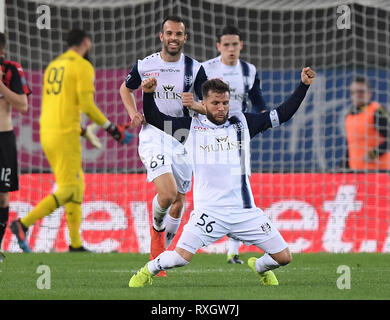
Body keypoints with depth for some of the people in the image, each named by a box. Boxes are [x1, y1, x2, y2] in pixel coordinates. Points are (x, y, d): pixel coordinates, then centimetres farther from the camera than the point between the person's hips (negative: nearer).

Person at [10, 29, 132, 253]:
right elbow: (87, 105, -15)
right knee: (68, 190, -8)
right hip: (66, 134, -9)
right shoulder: (83, 66, -6)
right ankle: (23, 224, -22)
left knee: (78, 184, 15)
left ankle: (76, 244, 12)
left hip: (46, 132, 9)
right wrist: (112, 128, -6)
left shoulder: (53, 65, 18)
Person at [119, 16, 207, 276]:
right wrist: (133, 113, 2)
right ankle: (157, 227, 11)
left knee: (179, 203, 7)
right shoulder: (144, 65, 1)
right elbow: (126, 89, 20)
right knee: (168, 193, -23)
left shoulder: (195, 69, 1)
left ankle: (159, 255, 27)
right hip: (153, 135, -3)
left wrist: (196, 105, -20)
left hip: (182, 138, 3)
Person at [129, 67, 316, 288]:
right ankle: (148, 271, 13)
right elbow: (155, 119, 4)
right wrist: (148, 94, -13)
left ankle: (260, 268, 36)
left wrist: (304, 86, 5)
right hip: (209, 210, -3)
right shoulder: (191, 126, 5)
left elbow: (283, 114, 12)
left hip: (245, 211, 3)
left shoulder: (243, 124, 9)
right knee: (181, 257, -18)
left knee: (284, 257, 1)